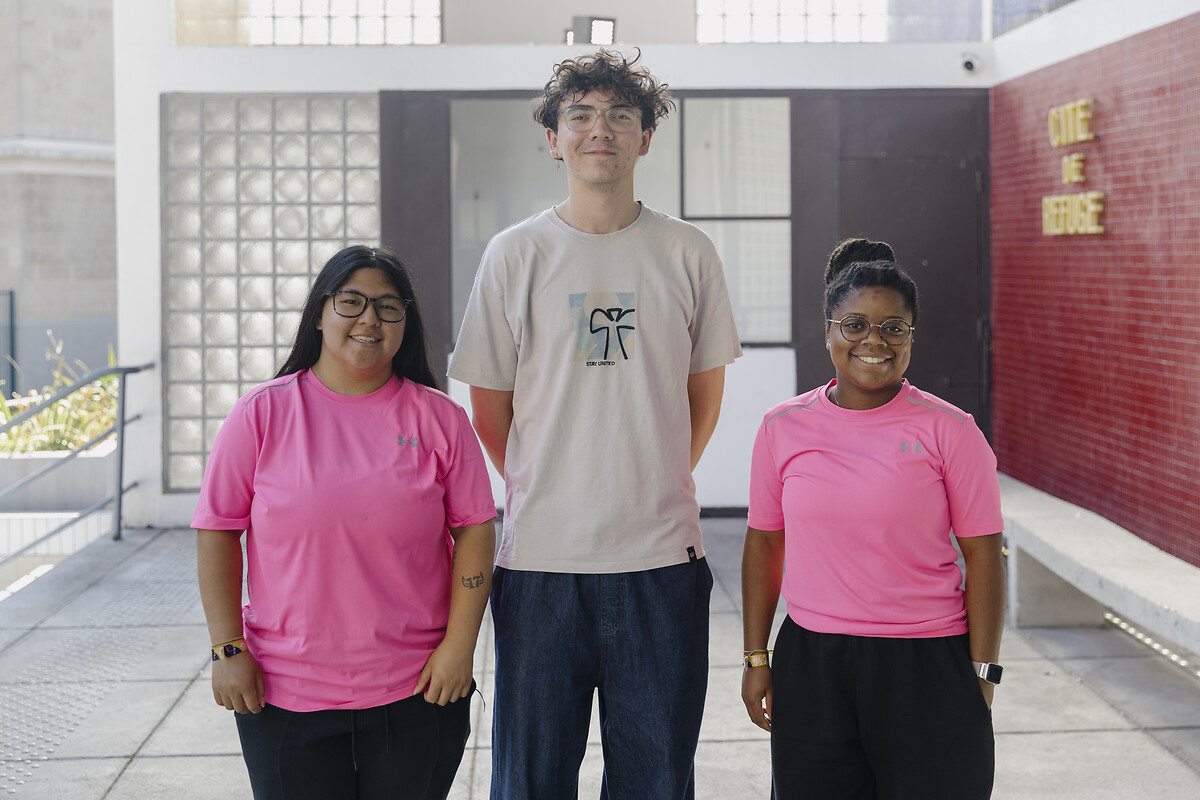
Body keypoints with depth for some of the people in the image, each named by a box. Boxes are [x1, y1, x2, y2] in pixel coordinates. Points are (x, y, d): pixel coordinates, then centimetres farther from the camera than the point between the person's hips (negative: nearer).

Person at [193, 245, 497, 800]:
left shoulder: (438, 417, 2)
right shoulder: (261, 414, -1)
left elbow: (474, 531, 2)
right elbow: (217, 534, 1)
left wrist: (459, 646, -4)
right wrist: (228, 650, -3)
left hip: (415, 692, 1)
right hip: (284, 693, 0)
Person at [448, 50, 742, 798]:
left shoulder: (688, 253, 3)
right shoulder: (515, 254, 1)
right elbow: (490, 412, 8)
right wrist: (541, 495, 9)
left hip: (661, 555, 1)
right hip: (541, 556, 0)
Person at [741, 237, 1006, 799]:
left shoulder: (948, 430, -4)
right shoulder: (784, 428, 3)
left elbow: (982, 554, -2)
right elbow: (764, 544, 10)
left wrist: (982, 671, -5)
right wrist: (756, 658, 9)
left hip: (927, 666, -2)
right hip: (811, 665, 2)